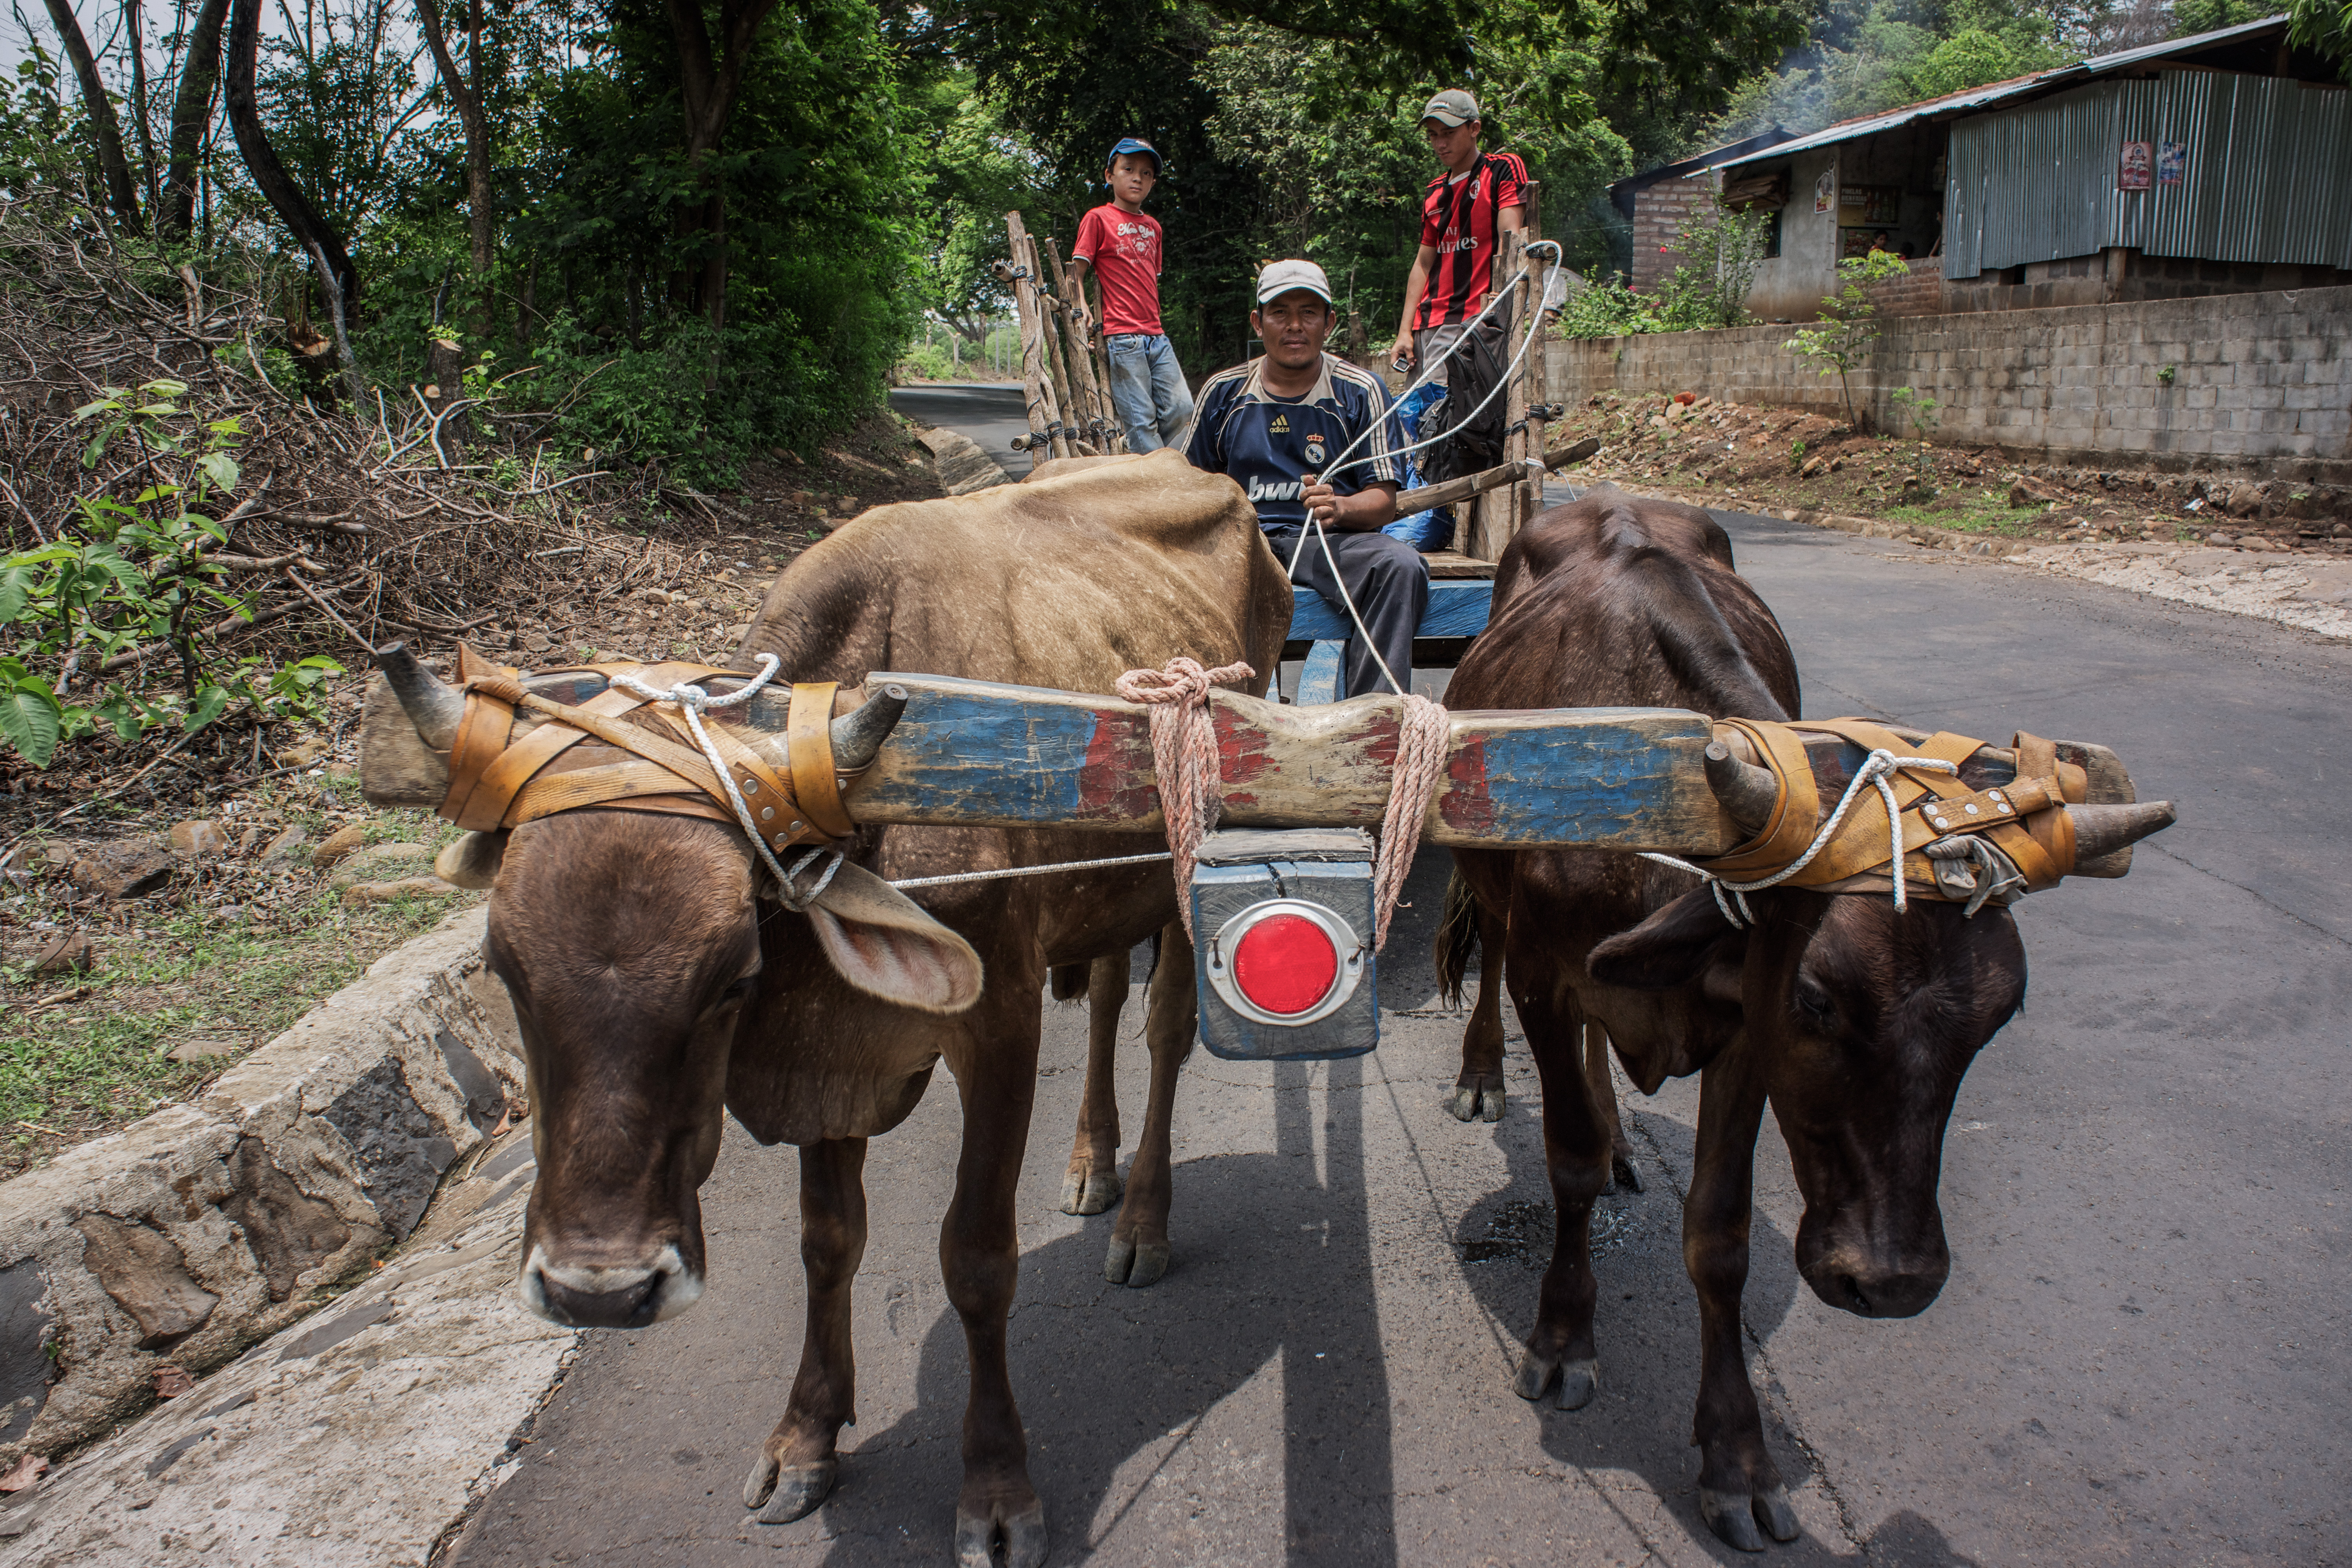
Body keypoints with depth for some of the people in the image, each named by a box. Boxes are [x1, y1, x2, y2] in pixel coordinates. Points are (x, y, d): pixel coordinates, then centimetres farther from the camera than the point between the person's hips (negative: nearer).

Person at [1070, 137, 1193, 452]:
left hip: (1156, 337, 6)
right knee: (1141, 420, -7)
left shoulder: (1153, 226, 18)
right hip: (1123, 337, -6)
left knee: (1182, 412, 1)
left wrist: (1156, 324, 18)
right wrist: (1081, 308, -19)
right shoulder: (1098, 218, 1)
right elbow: (1076, 272, -3)